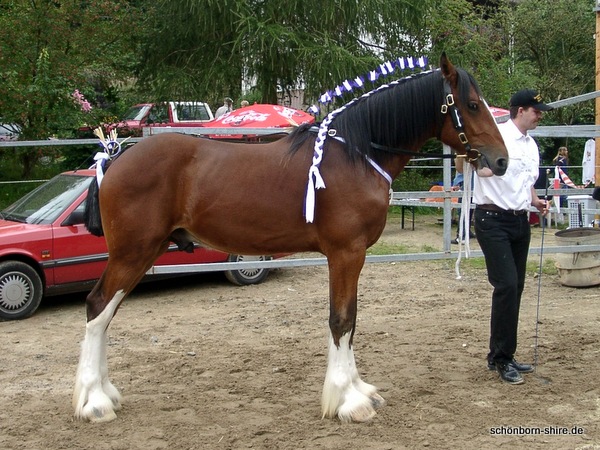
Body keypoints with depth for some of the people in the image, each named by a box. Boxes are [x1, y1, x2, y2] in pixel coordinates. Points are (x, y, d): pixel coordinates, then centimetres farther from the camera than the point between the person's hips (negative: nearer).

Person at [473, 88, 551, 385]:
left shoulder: (531, 145, 15)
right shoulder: (496, 136, -11)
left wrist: (536, 201, 9)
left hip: (520, 221, 8)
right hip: (493, 219, -8)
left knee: (515, 288, 10)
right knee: (507, 285, -13)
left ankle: (501, 356, 21)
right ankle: (502, 358, -2)